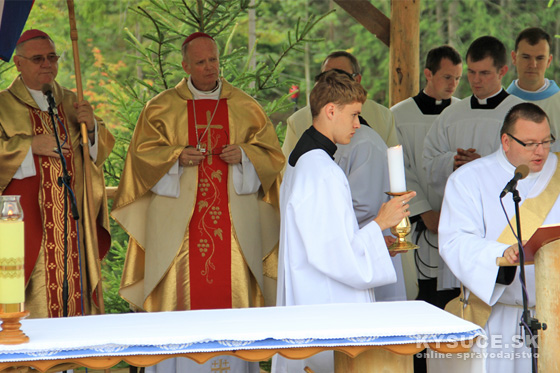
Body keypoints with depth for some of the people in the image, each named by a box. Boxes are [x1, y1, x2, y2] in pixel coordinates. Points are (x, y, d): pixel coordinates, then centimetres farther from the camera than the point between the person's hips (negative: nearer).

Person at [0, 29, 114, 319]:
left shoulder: (70, 102, 17)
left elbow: (103, 147, 16)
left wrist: (92, 126, -4)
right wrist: (30, 146, -16)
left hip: (71, 214, 4)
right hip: (28, 216, -4)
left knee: (75, 278, 1)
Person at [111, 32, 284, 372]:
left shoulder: (246, 108, 10)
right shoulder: (162, 108, 7)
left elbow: (272, 155, 9)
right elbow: (143, 154, 3)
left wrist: (243, 155, -10)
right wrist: (177, 157, -14)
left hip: (232, 217, 1)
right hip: (179, 222, -1)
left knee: (232, 287, -3)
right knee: (180, 288, -6)